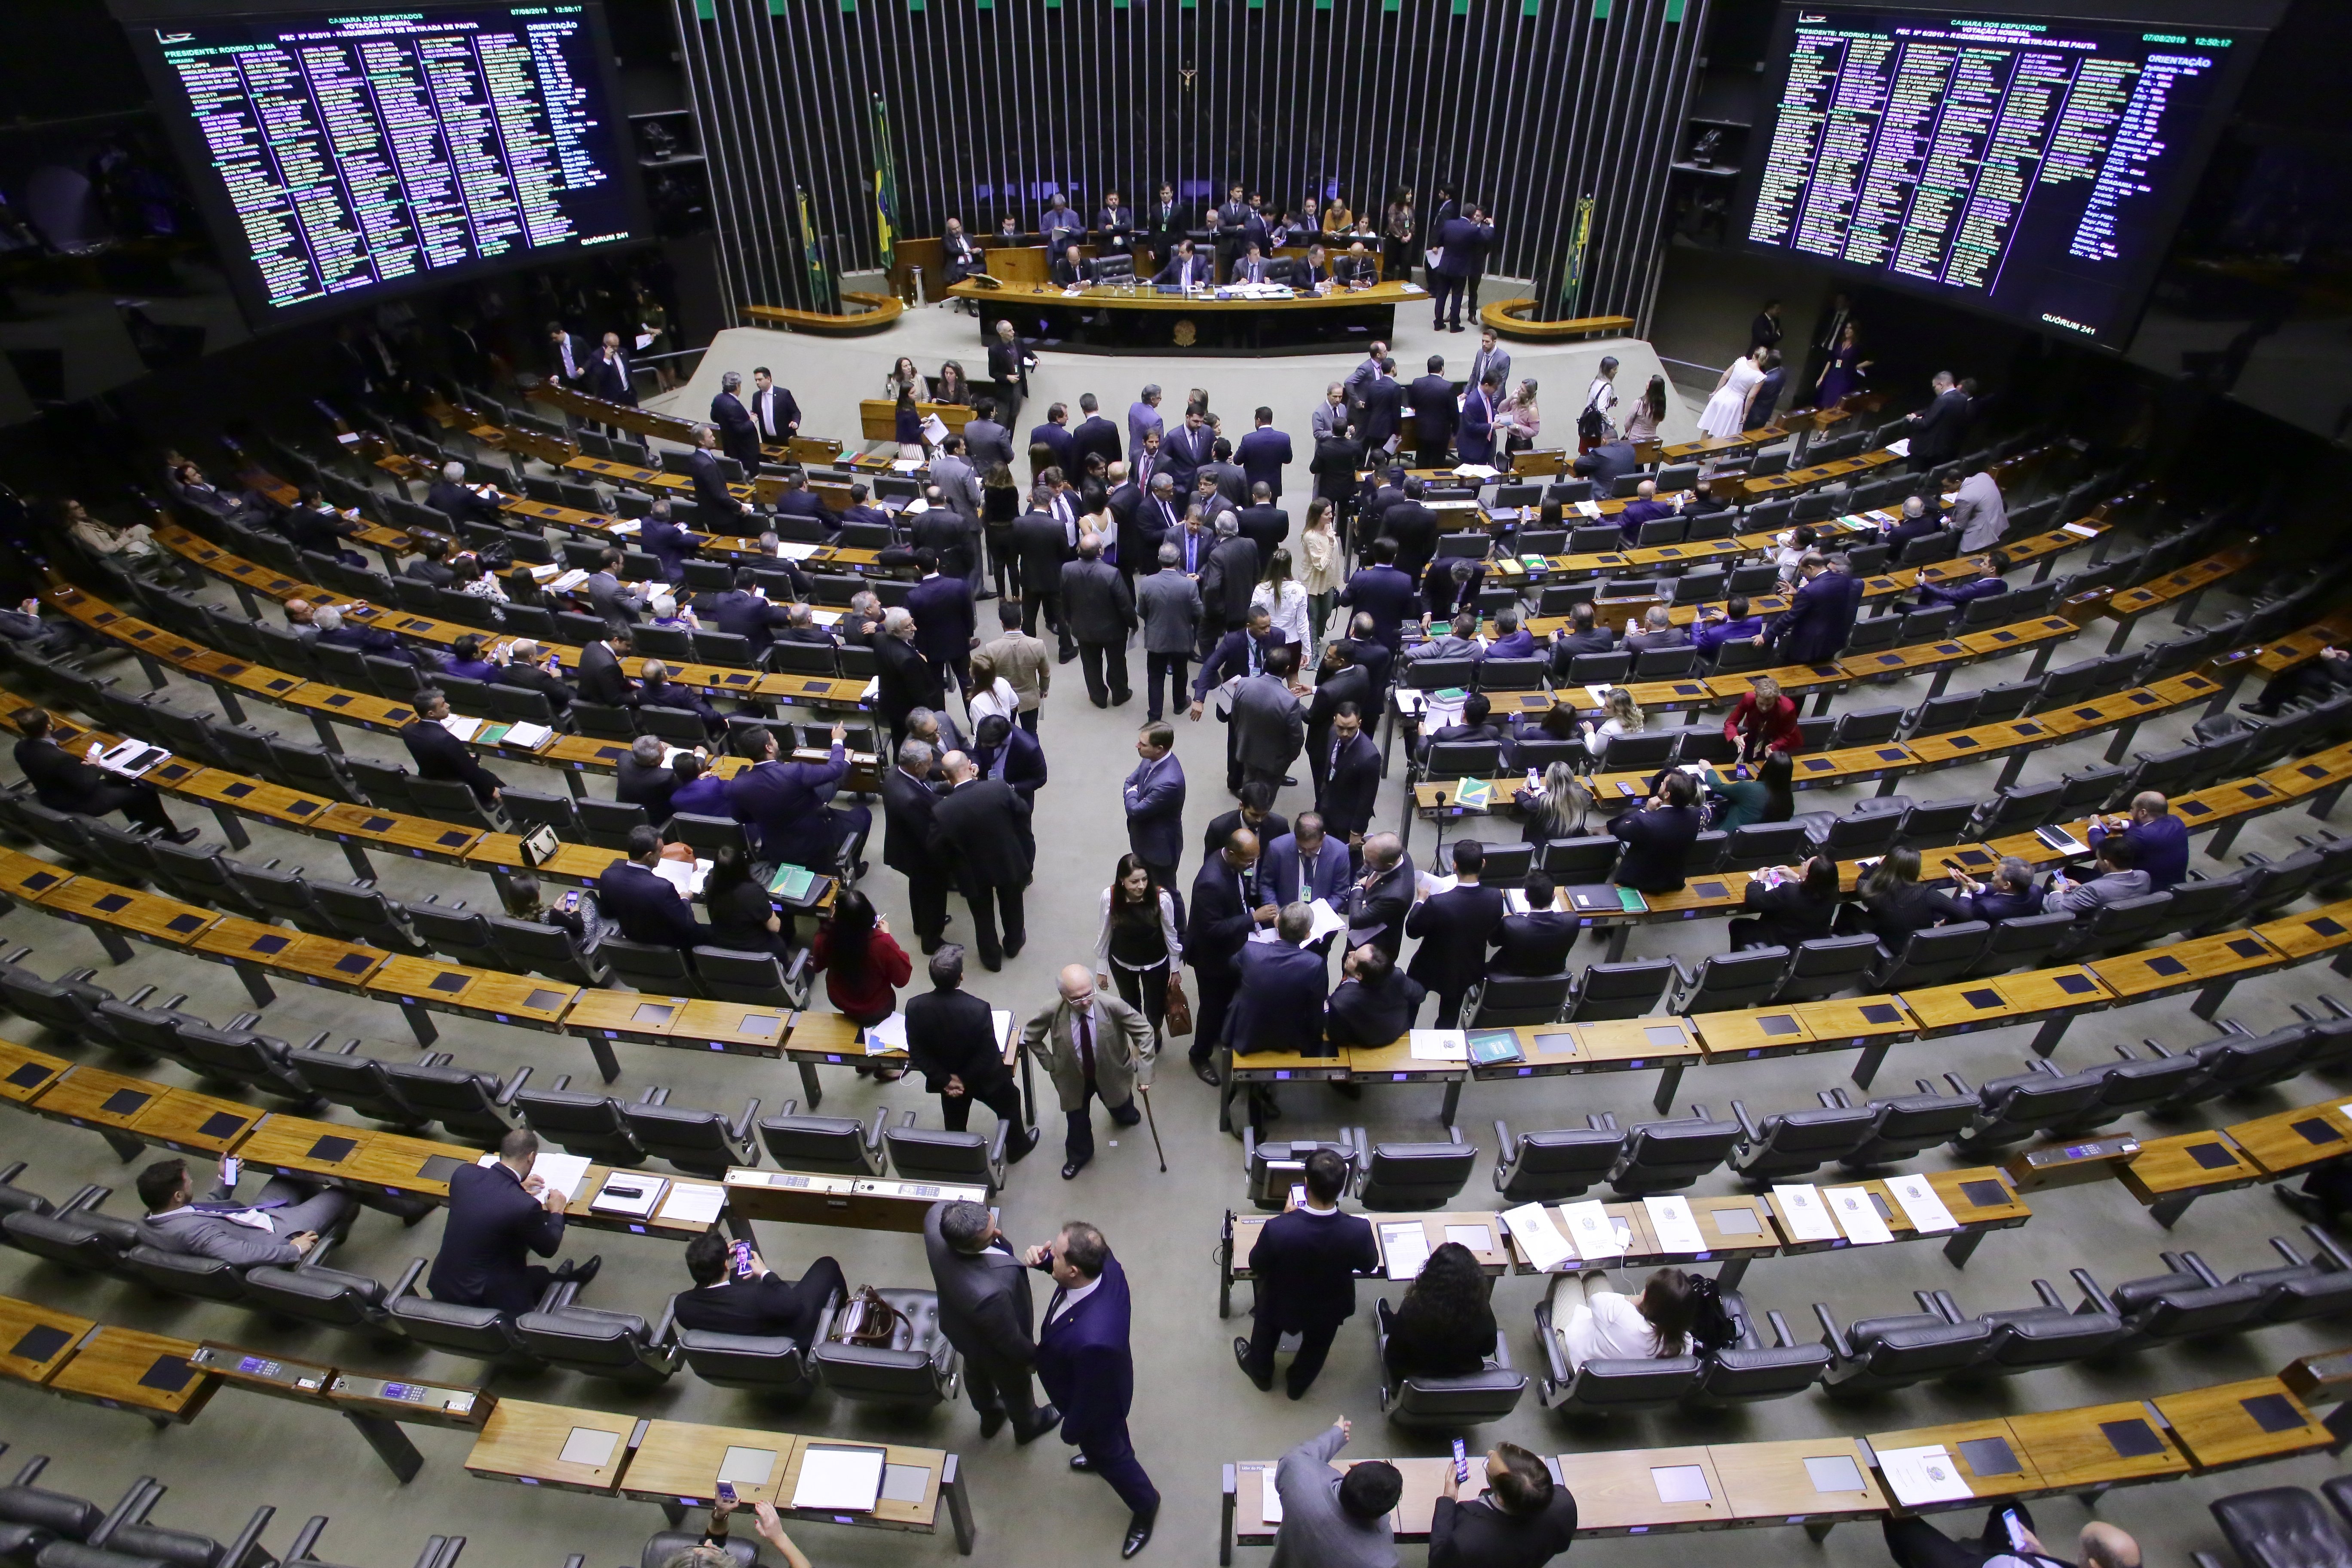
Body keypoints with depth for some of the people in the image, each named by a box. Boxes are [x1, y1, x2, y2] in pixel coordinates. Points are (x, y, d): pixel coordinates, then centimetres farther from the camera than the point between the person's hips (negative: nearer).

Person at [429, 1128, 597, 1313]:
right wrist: (557, 1212, 7)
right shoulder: (526, 1206, -28)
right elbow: (548, 1248, -8)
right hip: (483, 1298, -6)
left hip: (442, 1285, 6)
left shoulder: (463, 1173, -13)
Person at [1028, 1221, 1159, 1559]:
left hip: (1097, 1406, -6)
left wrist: (1071, 1432, -9)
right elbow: (1065, 1265, -5)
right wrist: (1044, 1259, -27)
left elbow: (1091, 1399, -30)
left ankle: (1145, 1505, 54)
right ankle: (1105, 1455, 69)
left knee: (1107, 1454, 26)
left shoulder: (1093, 1340, -51)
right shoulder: (1105, 1265, -31)